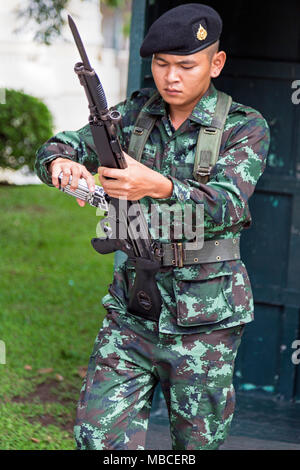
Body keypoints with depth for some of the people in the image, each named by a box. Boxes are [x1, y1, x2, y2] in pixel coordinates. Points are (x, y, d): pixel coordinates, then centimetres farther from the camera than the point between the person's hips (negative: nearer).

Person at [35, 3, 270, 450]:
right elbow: (55, 149, 3)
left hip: (205, 316, -3)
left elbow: (227, 205, -20)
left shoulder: (245, 126, -6)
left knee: (197, 443, 7)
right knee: (99, 439, -4)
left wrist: (158, 186, -38)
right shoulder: (137, 112, 6)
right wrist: (63, 164, -23)